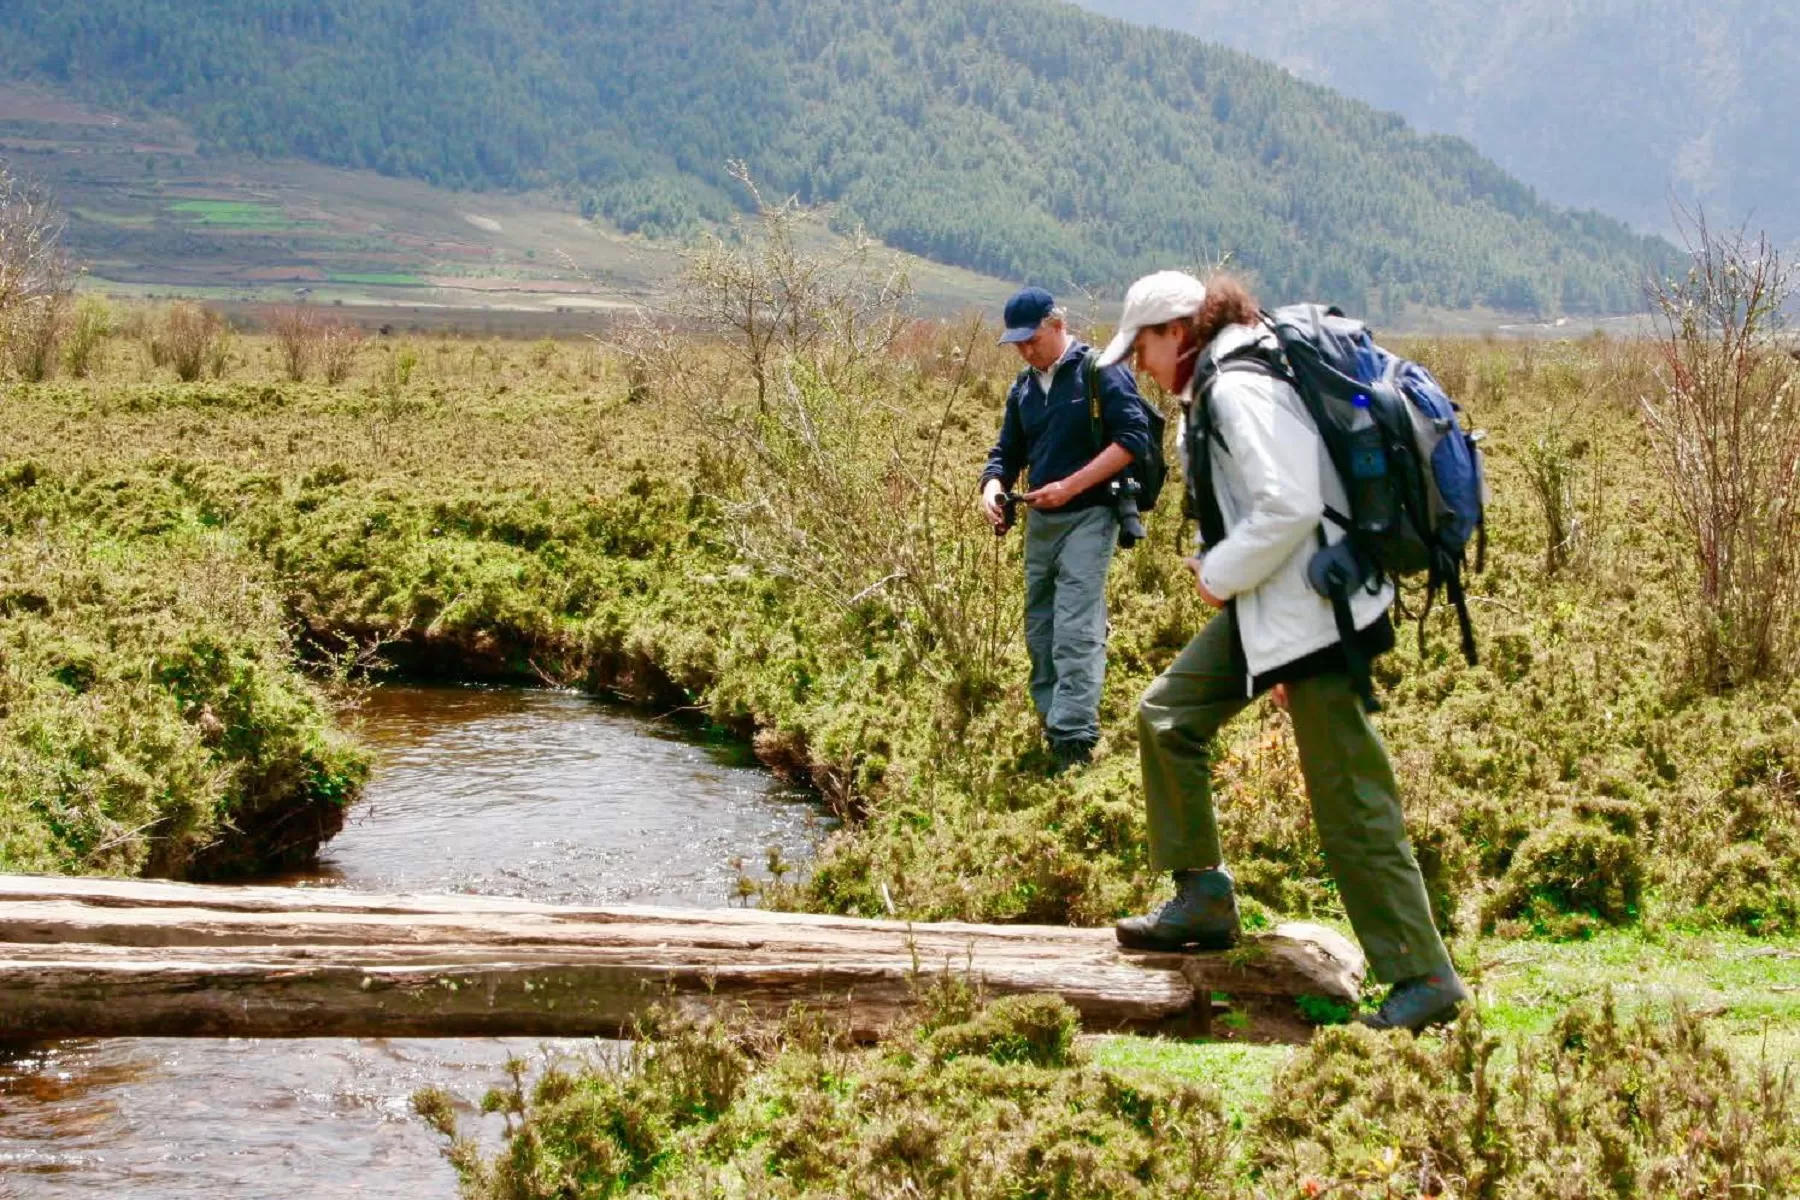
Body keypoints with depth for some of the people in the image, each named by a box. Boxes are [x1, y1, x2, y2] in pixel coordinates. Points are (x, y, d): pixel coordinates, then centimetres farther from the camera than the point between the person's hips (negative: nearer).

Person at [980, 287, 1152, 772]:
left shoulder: (1100, 372, -8)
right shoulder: (1024, 388, 13)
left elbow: (1133, 437, -15)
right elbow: (1007, 452, 20)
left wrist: (1070, 486, -19)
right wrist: (994, 486, -4)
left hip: (1087, 518, -8)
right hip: (1040, 521, 8)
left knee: (1076, 632, -15)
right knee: (1040, 632, 9)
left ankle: (1074, 739, -18)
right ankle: (1051, 728, 17)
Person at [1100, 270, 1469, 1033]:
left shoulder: (1238, 389, -17)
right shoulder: (1217, 389, 15)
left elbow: (1289, 505, -26)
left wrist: (1219, 575, -14)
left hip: (1311, 609, -11)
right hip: (1267, 606, 11)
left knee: (1348, 799, -8)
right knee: (1167, 715, 15)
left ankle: (1424, 979, -2)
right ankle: (1204, 898, 22)